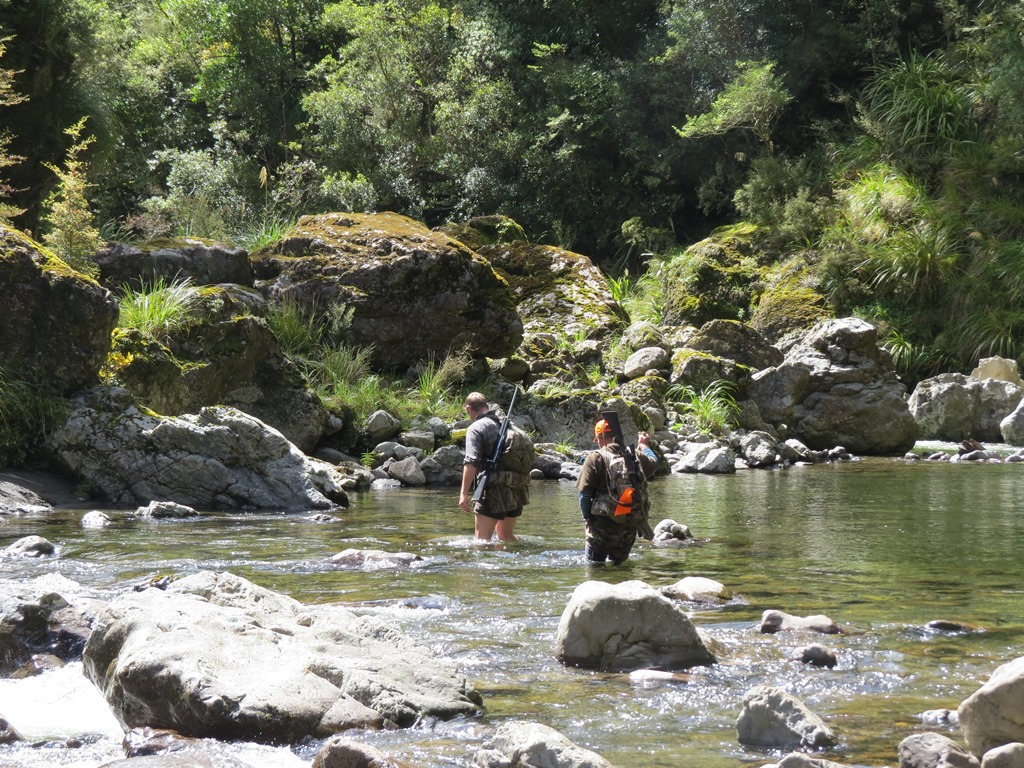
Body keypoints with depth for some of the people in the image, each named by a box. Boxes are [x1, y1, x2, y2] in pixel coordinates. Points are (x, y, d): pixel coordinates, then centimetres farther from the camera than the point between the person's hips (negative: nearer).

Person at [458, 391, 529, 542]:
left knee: (482, 539, -8)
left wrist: (464, 493, -20)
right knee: (506, 535, 24)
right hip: (517, 489, 8)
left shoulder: (476, 428, -7)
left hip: (494, 490, -8)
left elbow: (471, 462, -18)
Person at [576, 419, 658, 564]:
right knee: (619, 562, 19)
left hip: (603, 524, -4)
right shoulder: (636, 457, 4)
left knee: (594, 564, 5)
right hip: (630, 524, 4)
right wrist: (644, 445, 46)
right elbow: (653, 463, 28)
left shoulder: (596, 458, -8)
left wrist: (587, 518, 3)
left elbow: (584, 494, -10)